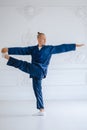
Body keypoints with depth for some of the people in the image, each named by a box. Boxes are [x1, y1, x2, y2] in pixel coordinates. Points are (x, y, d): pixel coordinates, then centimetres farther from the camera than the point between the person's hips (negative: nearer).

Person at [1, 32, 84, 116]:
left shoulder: (50, 48, 8)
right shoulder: (32, 49, 13)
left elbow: (62, 47, 8)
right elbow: (20, 50, 10)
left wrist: (75, 45, 8)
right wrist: (8, 50, 2)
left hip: (40, 71, -4)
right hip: (35, 71, 4)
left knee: (23, 65, -21)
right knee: (37, 90, 5)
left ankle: (8, 58, -5)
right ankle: (42, 110, 13)